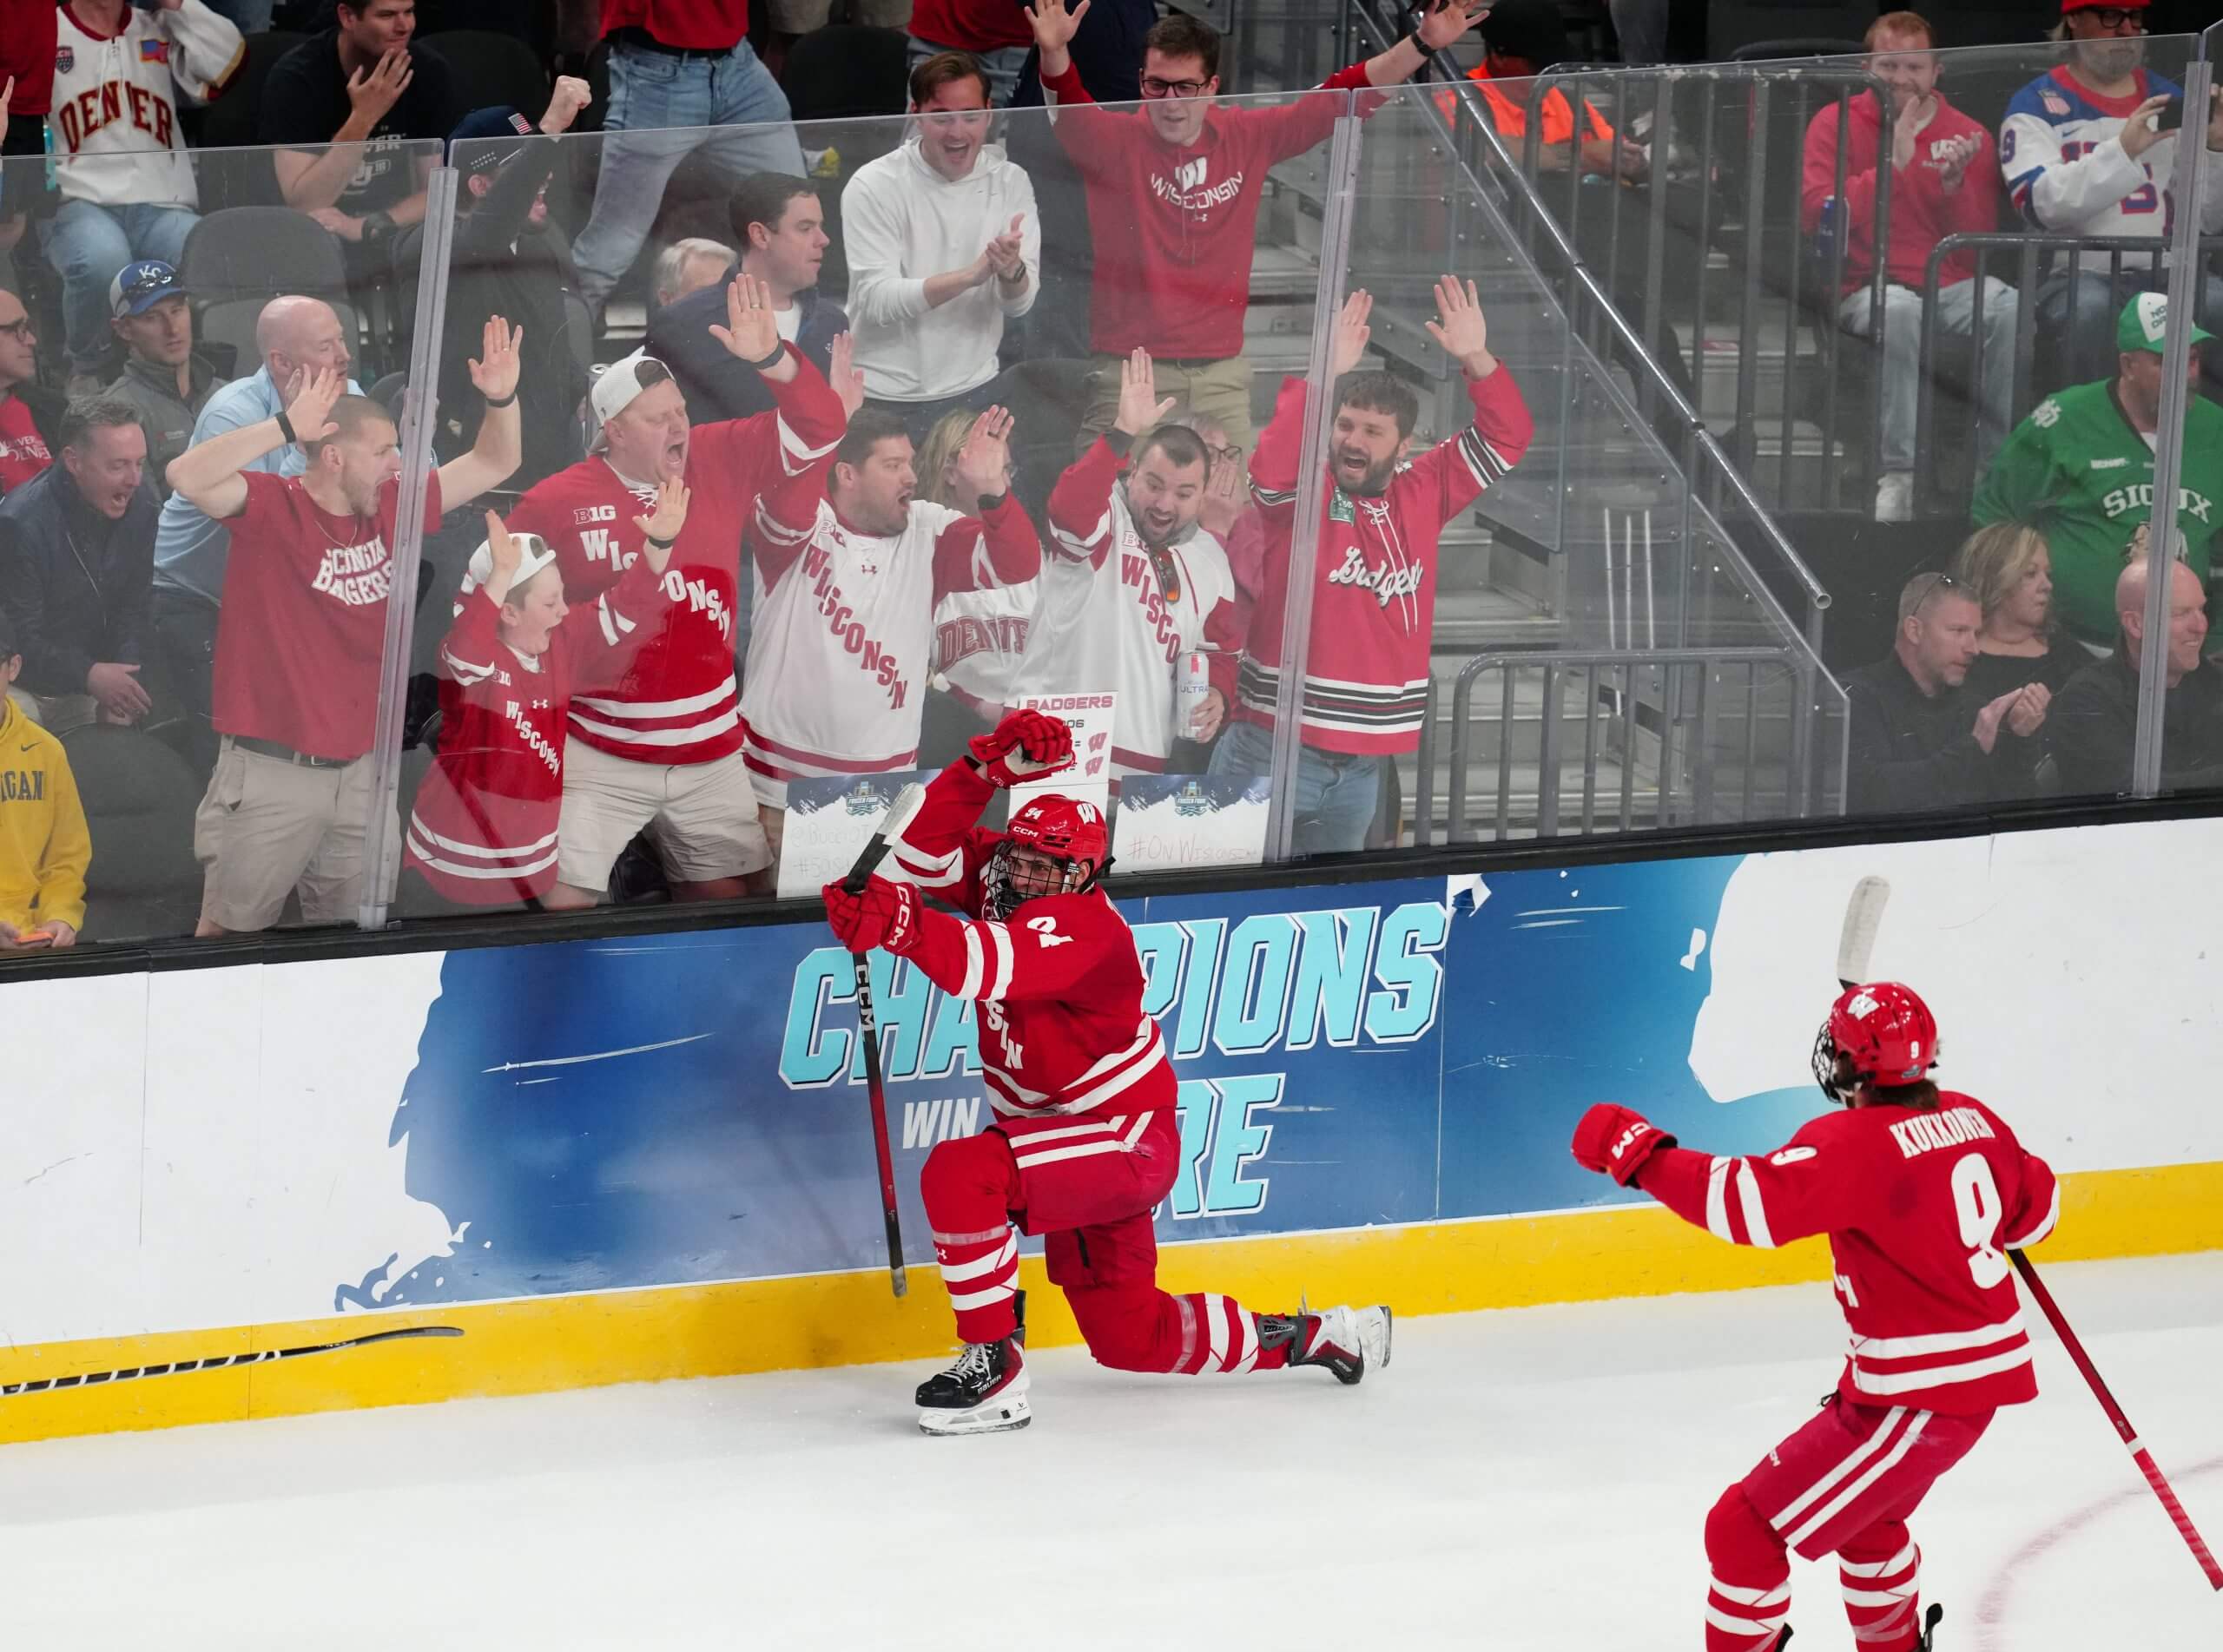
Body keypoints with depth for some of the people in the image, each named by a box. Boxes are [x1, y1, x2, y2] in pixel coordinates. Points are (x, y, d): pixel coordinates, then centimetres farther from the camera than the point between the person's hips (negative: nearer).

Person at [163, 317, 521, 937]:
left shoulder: (389, 507, 7)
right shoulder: (272, 507, -11)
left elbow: (491, 466, 16)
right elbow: (187, 477, -30)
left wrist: (501, 399, -3)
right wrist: (287, 427, -32)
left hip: (357, 770, 6)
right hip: (271, 771, -6)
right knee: (230, 934, 3)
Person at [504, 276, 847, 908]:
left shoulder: (721, 464, 1)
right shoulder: (556, 504, -9)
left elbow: (817, 430, -2)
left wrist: (772, 360, -18)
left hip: (710, 754, 4)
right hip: (600, 757, -4)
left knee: (735, 895, 10)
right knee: (565, 903, -13)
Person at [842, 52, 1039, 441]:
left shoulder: (1010, 183, 2)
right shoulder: (874, 186, -9)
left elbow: (1019, 305, -3)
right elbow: (876, 300, -20)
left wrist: (1012, 272, -27)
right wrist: (970, 275, -31)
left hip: (973, 391, 3)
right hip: (887, 399, -3)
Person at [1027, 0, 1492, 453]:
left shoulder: (1248, 138, 5)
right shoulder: (1118, 142, -5)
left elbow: (1340, 97, 10)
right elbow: (1069, 110, -23)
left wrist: (1422, 44, 3)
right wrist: (1054, 54, -45)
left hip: (1222, 373, 3)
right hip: (1130, 369, -3)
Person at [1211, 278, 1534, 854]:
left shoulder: (1421, 496, 7)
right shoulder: (1303, 493, -6)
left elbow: (1505, 438, 9)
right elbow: (1272, 466, -28)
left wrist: (1476, 360, -6)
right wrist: (1326, 374, -34)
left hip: (1365, 759, 5)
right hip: (1273, 751, -5)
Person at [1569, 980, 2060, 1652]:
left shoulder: (1851, 1142, -19)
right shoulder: (1970, 1118, 5)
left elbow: (1750, 1202, -31)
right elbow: (2035, 1210, 19)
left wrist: (1638, 1154, -24)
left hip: (1918, 1396, -9)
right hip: (1983, 1373, 9)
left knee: (1744, 1528, -5)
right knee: (1861, 1513, 34)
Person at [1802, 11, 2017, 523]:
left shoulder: (1967, 136, 9)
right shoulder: (1836, 126, 5)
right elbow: (1817, 216, -10)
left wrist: (1955, 187, -13)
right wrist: (1892, 165, -15)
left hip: (1950, 286, 2)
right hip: (1867, 287, -2)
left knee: (2010, 309, -30)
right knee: (1900, 310, -38)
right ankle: (1898, 475, -35)